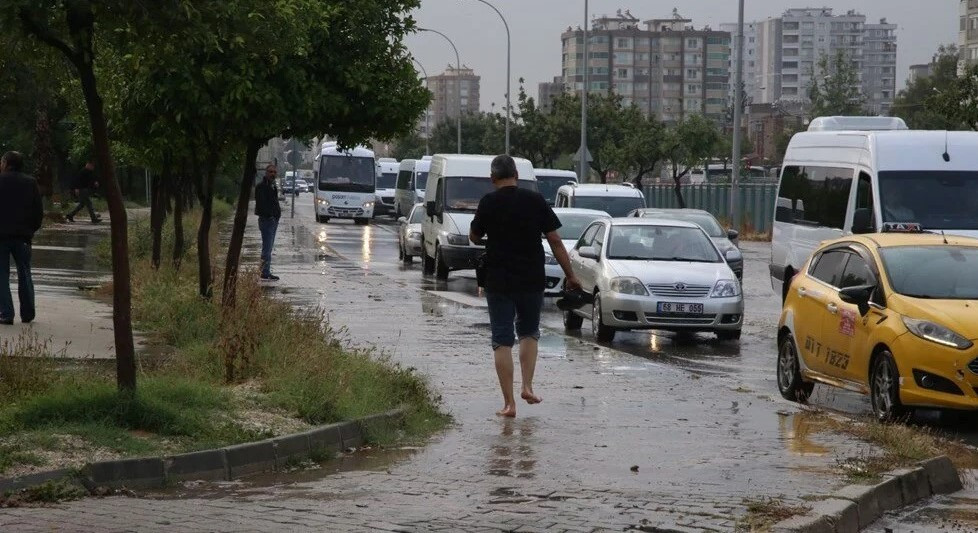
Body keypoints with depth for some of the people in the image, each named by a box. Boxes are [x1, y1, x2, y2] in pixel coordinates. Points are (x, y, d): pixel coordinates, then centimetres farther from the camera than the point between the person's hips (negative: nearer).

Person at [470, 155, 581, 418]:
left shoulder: (488, 202, -7)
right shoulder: (536, 201, -2)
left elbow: (474, 237, 5)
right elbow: (555, 241, -1)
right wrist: (570, 275, 6)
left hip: (499, 282, -2)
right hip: (532, 280, 2)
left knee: (502, 341, 3)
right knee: (529, 332, 22)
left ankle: (509, 403, -1)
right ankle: (527, 387, 10)